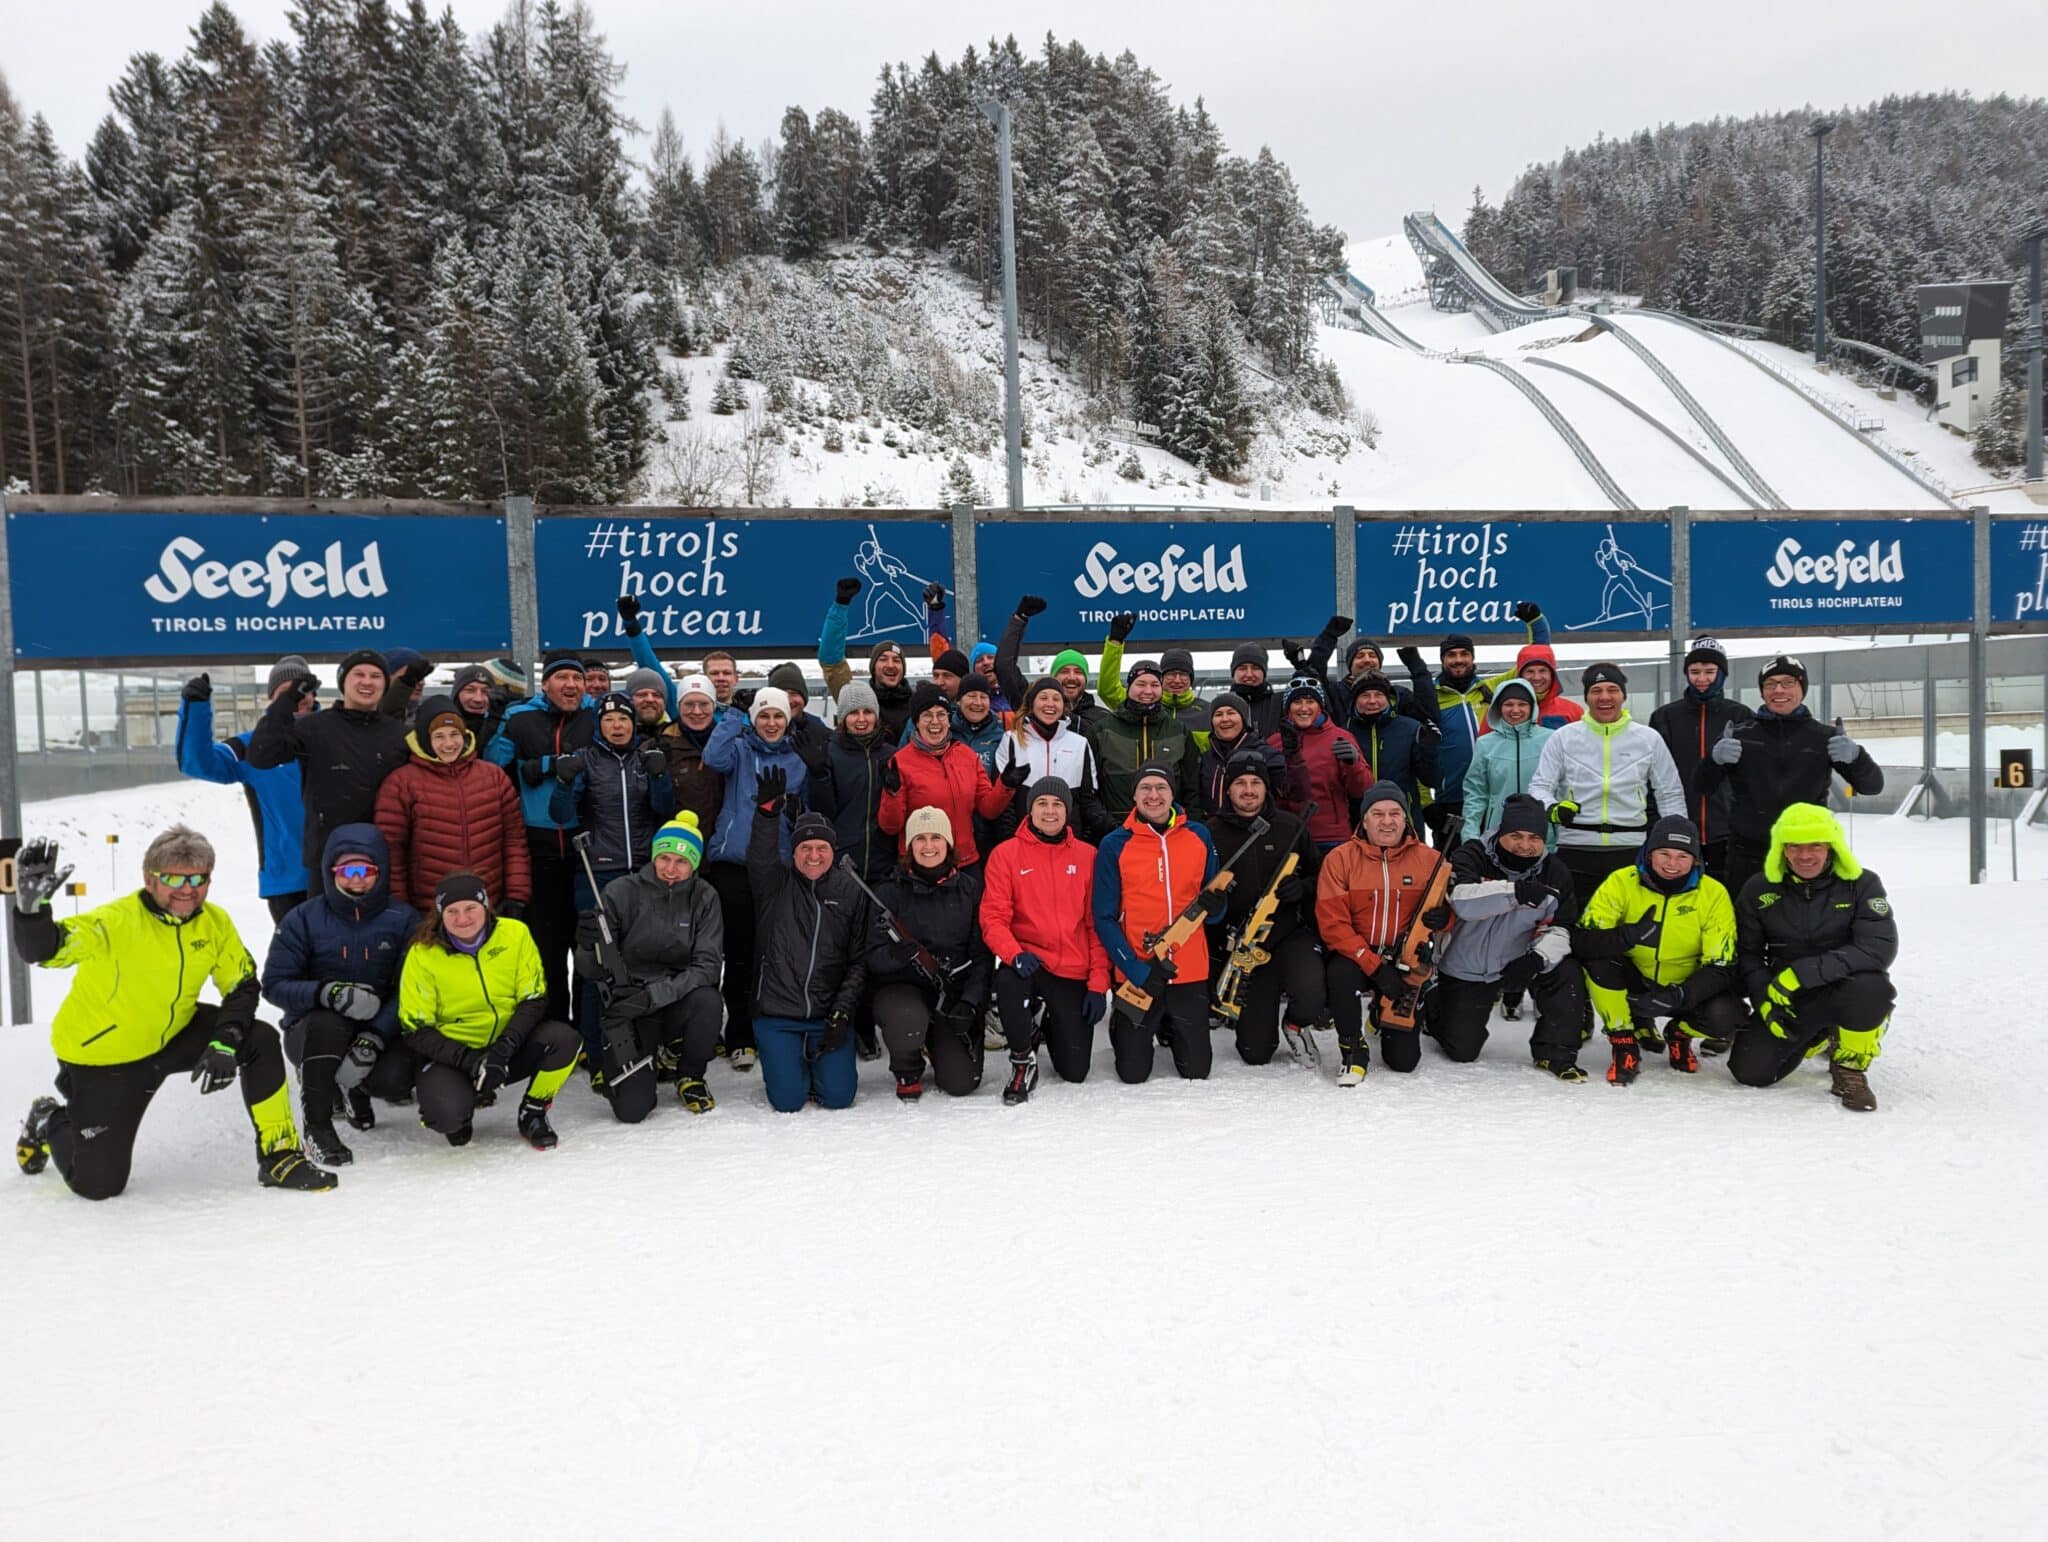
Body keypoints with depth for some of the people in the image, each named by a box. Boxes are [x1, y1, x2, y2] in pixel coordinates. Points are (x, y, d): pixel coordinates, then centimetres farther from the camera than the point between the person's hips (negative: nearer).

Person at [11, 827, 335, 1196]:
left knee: (259, 1041, -17)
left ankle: (280, 1157, -4)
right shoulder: (117, 921, -27)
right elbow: (41, 951, -37)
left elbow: (242, 985, -4)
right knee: (98, 1183, -1)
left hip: (174, 1034, 5)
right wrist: (32, 904, -57)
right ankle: (48, 1123, 33)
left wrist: (224, 1044, -20)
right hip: (101, 1056, -4)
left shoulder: (215, 923, -11)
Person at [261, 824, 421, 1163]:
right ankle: (315, 1125, -16)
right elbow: (274, 985, -8)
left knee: (396, 1078, -28)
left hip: (380, 1030, 1)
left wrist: (375, 1038, -26)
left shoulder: (403, 919, -4)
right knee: (328, 1022, -36)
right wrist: (326, 993, -29)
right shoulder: (303, 919, -4)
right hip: (311, 1030, -1)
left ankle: (353, 1085, 13)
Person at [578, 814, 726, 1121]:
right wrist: (589, 945, -30)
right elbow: (589, 970, -6)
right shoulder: (621, 893, -9)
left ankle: (690, 1076, -1)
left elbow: (708, 966, -13)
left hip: (677, 1003, 2)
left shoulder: (704, 898, -4)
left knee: (708, 1000, -33)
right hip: (626, 1007, -2)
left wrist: (655, 994, -27)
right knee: (631, 1109, -18)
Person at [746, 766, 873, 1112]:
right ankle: (791, 1060, 25)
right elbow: (759, 857, -23)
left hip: (829, 1014, 1)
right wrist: (767, 812, -41)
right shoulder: (776, 882, 1)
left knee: (838, 1096, -9)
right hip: (776, 1012, -1)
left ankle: (819, 1058, 24)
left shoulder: (851, 891, 2)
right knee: (788, 1100, -10)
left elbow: (860, 960, 2)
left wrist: (841, 1014, -7)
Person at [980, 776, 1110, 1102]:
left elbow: (1097, 924, 5)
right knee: (1008, 980, -39)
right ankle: (1023, 1060, -10)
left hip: (1074, 975, 2)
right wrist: (1015, 954, -26)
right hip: (1027, 962, -2)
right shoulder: (1006, 854, -2)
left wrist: (1098, 983, -1)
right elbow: (993, 918, -7)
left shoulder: (1087, 856, 4)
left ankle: (1053, 1026, 38)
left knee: (1075, 1072, 0)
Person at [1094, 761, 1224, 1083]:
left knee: (1196, 1070, 8)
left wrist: (1213, 907, -18)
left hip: (1189, 971, 2)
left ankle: (1169, 1026, 39)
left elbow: (1214, 907, 7)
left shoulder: (1199, 836, 1)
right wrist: (1136, 970, -17)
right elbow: (1104, 918, -7)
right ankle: (1121, 1027, 34)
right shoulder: (1114, 845, -6)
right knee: (1133, 1073, 2)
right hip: (1136, 974, -2)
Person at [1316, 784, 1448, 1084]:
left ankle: (1383, 1015, 34)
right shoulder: (1340, 858, -8)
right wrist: (1374, 966, -23)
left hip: (1407, 963, 2)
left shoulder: (1430, 860, -2)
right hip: (1354, 956, -2)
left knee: (1404, 1060, -2)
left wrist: (1443, 918, -21)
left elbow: (1452, 910, 6)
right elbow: (1332, 923, -13)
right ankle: (1354, 1052, -12)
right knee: (1342, 974, -38)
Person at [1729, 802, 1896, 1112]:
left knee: (1871, 987, -38)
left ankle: (1850, 1068, -8)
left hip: (1844, 990, -3)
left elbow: (1880, 948, -23)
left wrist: (1803, 973, -29)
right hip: (1788, 1001, 3)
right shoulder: (1759, 889, -1)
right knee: (1750, 1071, -11)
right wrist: (1765, 998, -14)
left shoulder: (1862, 884, -10)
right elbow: (1747, 953, 5)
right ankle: (1818, 1039, 21)